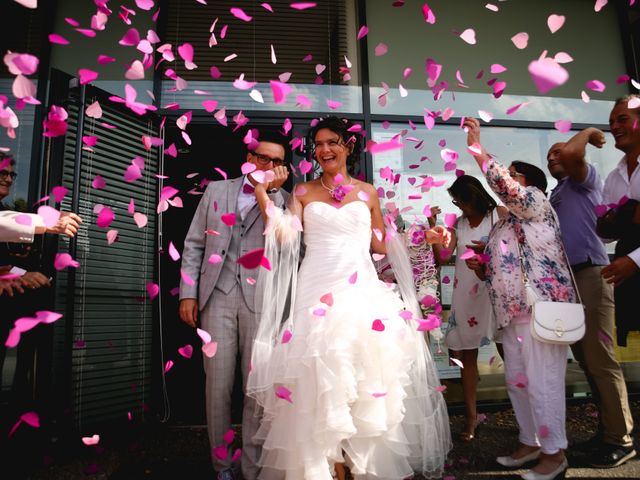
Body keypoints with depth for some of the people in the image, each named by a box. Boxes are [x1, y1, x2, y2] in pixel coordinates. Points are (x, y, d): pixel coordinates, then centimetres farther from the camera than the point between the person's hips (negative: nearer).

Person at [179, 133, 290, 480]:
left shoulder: (282, 199, 10)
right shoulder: (216, 190, 14)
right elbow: (194, 244, 12)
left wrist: (272, 192, -8)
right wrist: (187, 293, 3)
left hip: (260, 299, -1)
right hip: (217, 296, 1)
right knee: (218, 386, 5)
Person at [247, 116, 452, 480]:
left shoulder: (368, 193, 12)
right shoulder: (303, 192, 10)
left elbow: (381, 245, 15)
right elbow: (285, 236, -4)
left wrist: (422, 236, 6)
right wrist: (262, 194, -9)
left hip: (362, 290, 1)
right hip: (317, 290, 0)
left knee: (366, 375, 0)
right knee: (321, 378, -3)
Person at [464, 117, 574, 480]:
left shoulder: (537, 202, -4)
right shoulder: (505, 223, 20)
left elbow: (504, 185, -24)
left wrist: (476, 147, -23)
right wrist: (480, 265, 9)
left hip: (542, 310, -9)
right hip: (514, 313, 9)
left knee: (543, 383, -3)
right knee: (517, 380, 14)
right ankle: (531, 444, 28)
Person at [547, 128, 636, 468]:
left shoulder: (584, 179, 4)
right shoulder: (554, 196, 26)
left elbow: (571, 152, -18)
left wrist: (588, 133, 1)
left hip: (589, 275, -8)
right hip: (565, 279, 9)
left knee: (600, 360, -7)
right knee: (586, 361, 11)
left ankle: (620, 440, 2)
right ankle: (607, 430, 20)